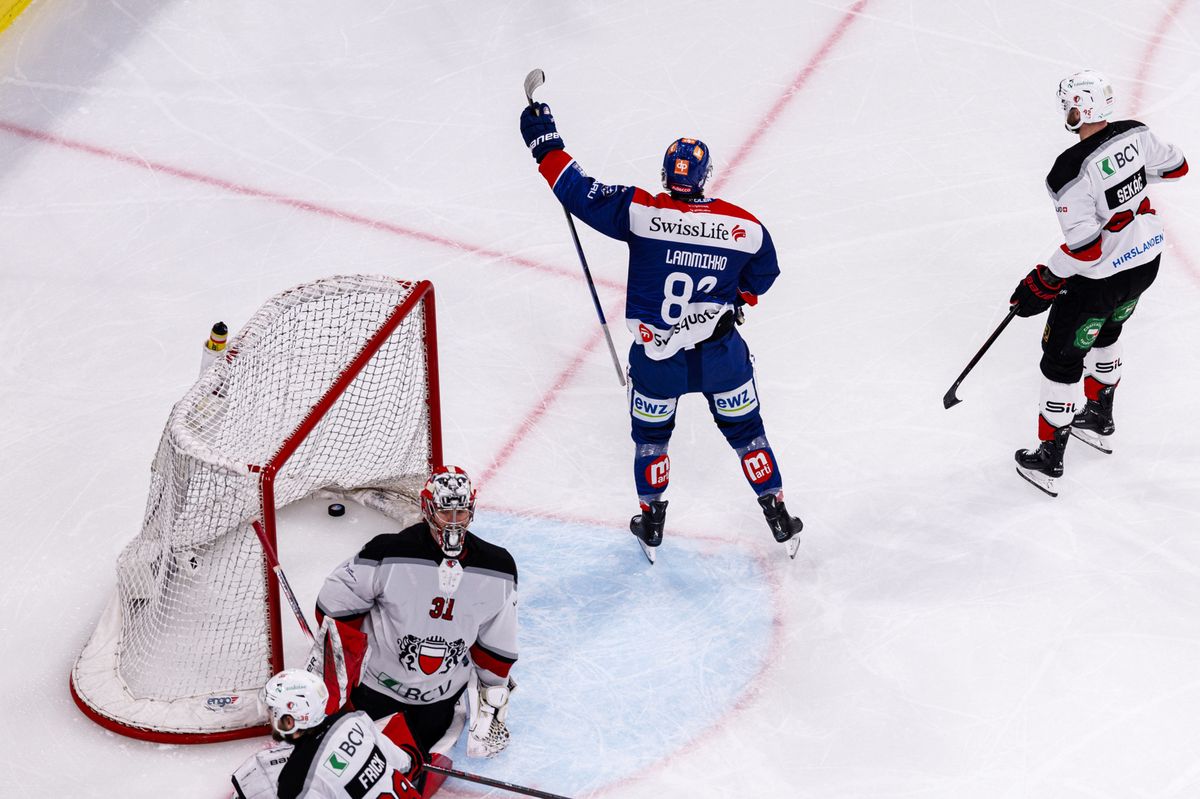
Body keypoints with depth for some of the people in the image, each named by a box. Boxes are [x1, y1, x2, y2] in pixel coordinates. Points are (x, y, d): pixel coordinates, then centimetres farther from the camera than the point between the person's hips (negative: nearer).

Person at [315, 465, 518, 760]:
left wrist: (495, 693, 6)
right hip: (379, 680, -2)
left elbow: (497, 640, 0)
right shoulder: (389, 553, -25)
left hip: (440, 691, 2)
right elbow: (335, 605, -14)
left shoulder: (496, 567, -13)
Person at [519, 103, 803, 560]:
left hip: (656, 356, 0)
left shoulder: (639, 211, -18)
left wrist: (544, 143, -4)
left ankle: (651, 526, 34)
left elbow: (580, 193, -16)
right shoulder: (744, 226, -11)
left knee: (651, 433, 23)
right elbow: (762, 274, 6)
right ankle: (778, 518, 29)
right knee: (745, 429, 20)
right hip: (721, 354, 1)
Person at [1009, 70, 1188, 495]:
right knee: (1104, 333, 32)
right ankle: (1100, 419, 50)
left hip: (1100, 277, -8)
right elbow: (1176, 166, 10)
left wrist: (1043, 283, -15)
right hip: (1145, 260, 8)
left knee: (1063, 358, 8)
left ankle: (1048, 461, 16)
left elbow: (1085, 248, -27)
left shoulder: (1070, 171, -28)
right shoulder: (1135, 134, -9)